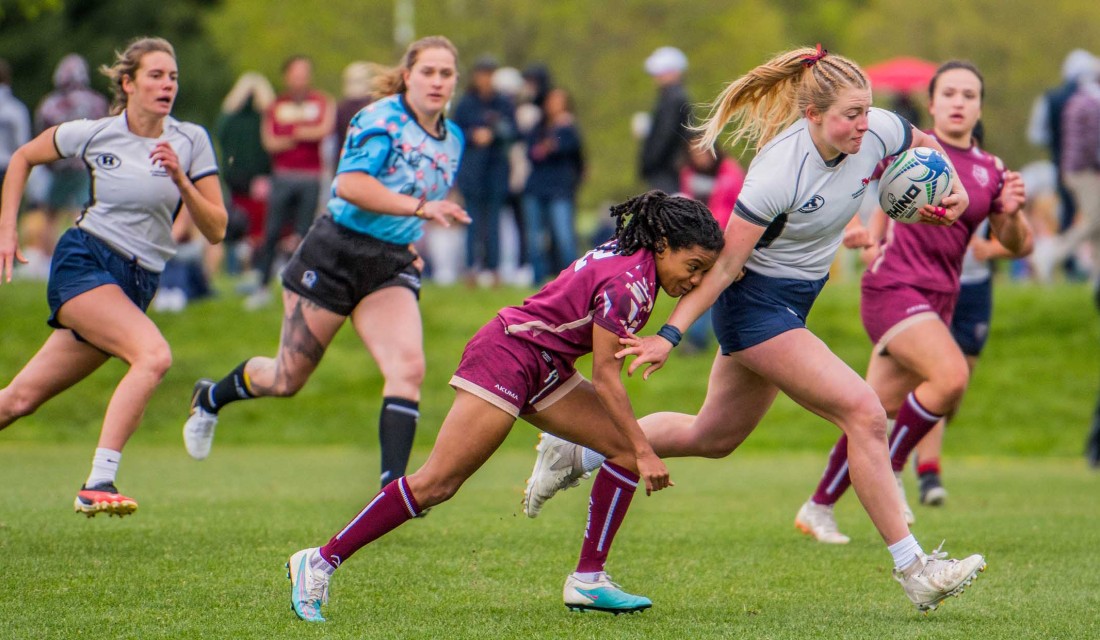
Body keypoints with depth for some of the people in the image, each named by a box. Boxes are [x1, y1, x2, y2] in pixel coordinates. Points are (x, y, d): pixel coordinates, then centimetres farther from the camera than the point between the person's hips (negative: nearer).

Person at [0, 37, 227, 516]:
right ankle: (97, 485, -32)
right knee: (154, 354, -29)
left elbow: (215, 230, -1)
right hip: (84, 262, -4)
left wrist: (181, 181, -16)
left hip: (137, 285, 4)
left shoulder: (191, 142, 1)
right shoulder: (93, 135, -3)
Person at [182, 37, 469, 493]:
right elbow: (350, 184, -30)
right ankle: (210, 398, 37)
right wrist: (420, 207, -36)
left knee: (408, 366, -20)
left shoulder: (452, 139, 10)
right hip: (334, 255, -5)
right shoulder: (382, 118, -14)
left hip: (392, 267, 5)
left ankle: (393, 485, -22)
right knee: (289, 378, 6)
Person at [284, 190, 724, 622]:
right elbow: (605, 375, -19)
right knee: (436, 484, -13)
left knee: (626, 451, 2)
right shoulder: (626, 281, -22)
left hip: (546, 369, 10)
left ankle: (588, 581, 5)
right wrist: (644, 451, -17)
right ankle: (320, 563, -9)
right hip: (507, 358, -10)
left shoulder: (635, 259, 6)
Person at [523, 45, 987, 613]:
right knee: (864, 413, -17)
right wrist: (670, 335, -23)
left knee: (714, 437, 21)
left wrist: (953, 192, -3)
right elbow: (724, 265, -22)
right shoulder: (779, 172, -29)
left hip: (793, 300, 8)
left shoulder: (876, 132, -11)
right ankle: (912, 568, -11)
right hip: (755, 302, -8)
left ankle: (574, 455, 36)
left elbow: (927, 146, 14)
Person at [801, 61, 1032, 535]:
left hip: (940, 300, 6)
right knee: (952, 376, -27)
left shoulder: (990, 171, 10)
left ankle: (818, 508, 23)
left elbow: (1019, 246, 12)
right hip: (893, 288, -6)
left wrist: (1012, 213, -9)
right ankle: (889, 471, -11)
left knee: (878, 410, 9)